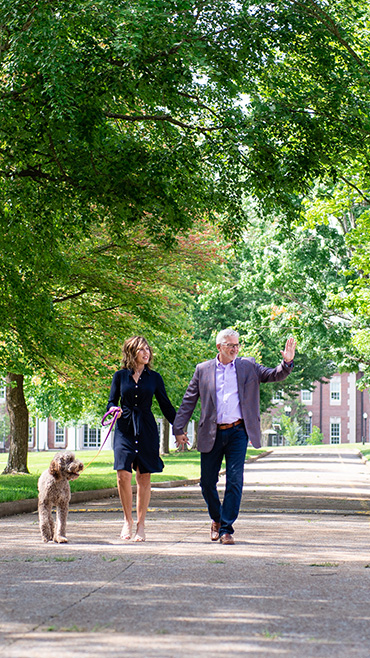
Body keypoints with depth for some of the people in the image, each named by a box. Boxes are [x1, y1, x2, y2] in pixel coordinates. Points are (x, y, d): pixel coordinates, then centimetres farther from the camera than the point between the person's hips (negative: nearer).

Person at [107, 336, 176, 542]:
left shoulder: (154, 377, 8)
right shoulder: (121, 376, 7)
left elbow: (166, 405, 12)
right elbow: (112, 402, 8)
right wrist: (114, 410, -15)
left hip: (147, 429, 1)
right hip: (125, 428, -1)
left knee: (144, 477, 1)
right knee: (123, 474, -12)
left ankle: (141, 525, 10)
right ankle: (128, 519, 8)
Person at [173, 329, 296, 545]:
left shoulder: (248, 367, 7)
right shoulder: (203, 370, 6)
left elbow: (274, 375, 3)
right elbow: (189, 401, 8)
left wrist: (287, 363, -18)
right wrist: (179, 429, 2)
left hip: (237, 432, -1)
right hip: (211, 435, 1)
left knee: (235, 481, -8)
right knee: (207, 482, 5)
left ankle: (226, 528, -1)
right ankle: (217, 519, 30)